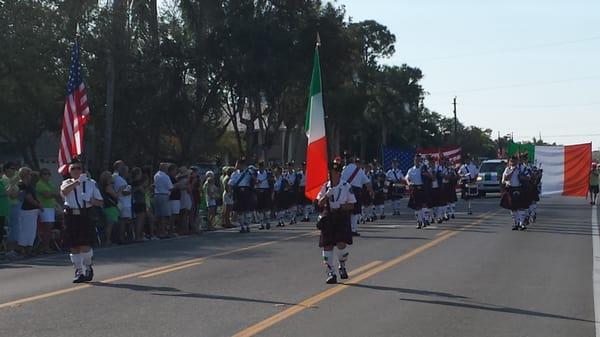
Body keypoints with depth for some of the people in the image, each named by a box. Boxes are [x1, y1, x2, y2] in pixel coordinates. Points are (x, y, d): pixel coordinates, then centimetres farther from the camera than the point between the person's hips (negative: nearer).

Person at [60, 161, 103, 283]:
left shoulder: (91, 183, 11)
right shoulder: (67, 183, 11)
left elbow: (100, 202, 12)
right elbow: (64, 192, -15)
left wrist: (93, 201, -8)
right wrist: (77, 182, -16)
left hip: (86, 216, -1)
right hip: (71, 217, 1)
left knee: (85, 245, -9)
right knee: (74, 246, 4)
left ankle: (88, 267, 15)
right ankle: (79, 271, 16)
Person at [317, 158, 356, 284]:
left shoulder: (346, 187, 1)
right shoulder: (325, 187, 8)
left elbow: (351, 205, 2)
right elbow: (320, 204, 3)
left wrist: (340, 206, -15)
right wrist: (326, 196, -15)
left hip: (342, 218, -2)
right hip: (328, 218, 2)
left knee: (342, 244, -14)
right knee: (327, 246, -1)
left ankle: (342, 266, 15)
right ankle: (330, 273, 9)